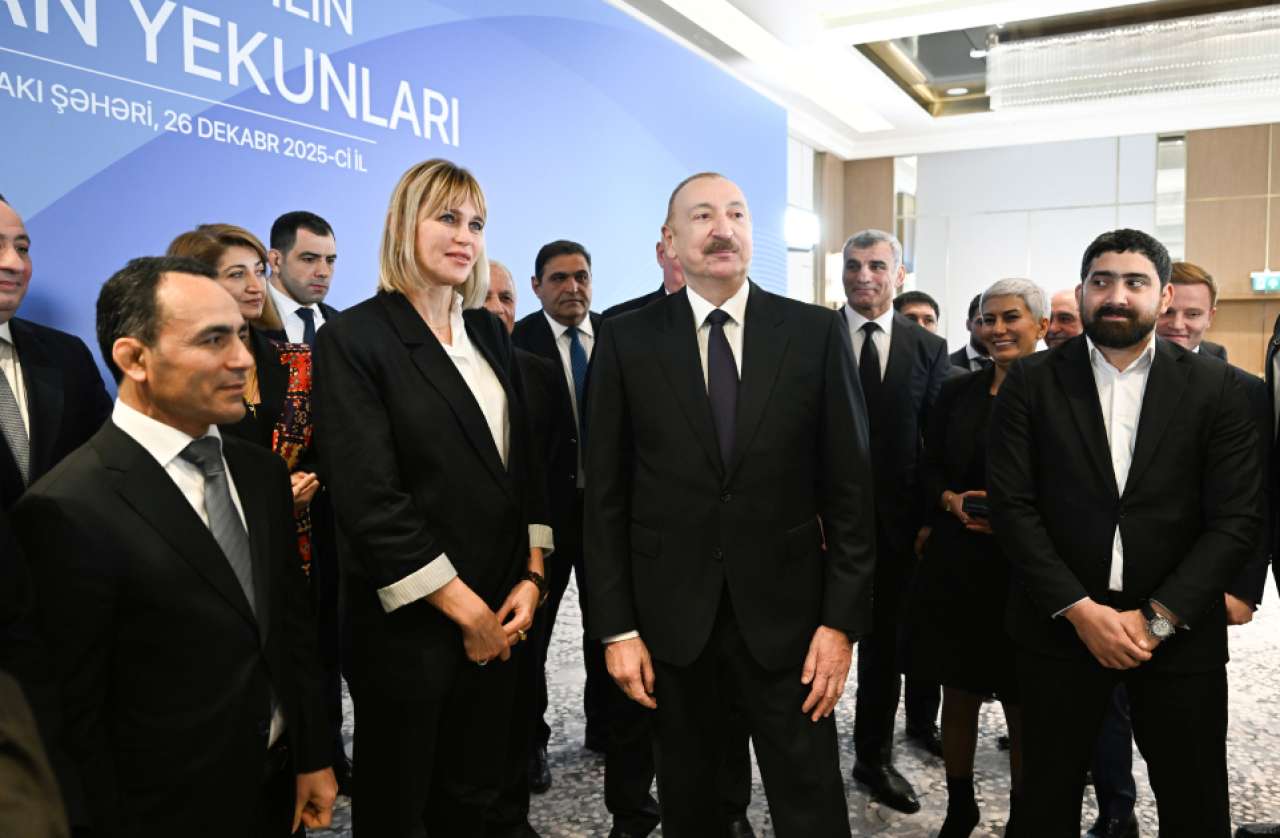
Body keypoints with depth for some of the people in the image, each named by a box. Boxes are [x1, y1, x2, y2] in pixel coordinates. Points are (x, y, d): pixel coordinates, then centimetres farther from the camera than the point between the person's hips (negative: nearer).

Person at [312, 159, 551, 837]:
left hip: (499, 620, 6)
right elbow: (368, 500, -17)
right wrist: (465, 610, -14)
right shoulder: (354, 338, -11)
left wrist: (532, 576, 0)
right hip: (408, 626, -5)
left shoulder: (489, 332, 9)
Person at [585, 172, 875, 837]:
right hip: (671, 615, 1)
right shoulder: (627, 340, -2)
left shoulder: (817, 333, -2)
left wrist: (842, 620, -5)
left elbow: (849, 486, -1)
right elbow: (606, 496, -1)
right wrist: (616, 627, -3)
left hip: (785, 613, 0)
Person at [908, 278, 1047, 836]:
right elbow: (928, 472, 10)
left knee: (1023, 704, 7)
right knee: (959, 691, 14)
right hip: (956, 564, 4)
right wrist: (952, 501, -9)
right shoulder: (957, 393, 7)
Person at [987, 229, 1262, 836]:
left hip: (1179, 631, 1)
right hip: (1059, 624, 0)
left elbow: (1236, 520, -4)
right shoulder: (1031, 381, -2)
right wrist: (1080, 610, -13)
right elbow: (1011, 505, -7)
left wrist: (1158, 617, -12)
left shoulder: (1215, 388, 0)